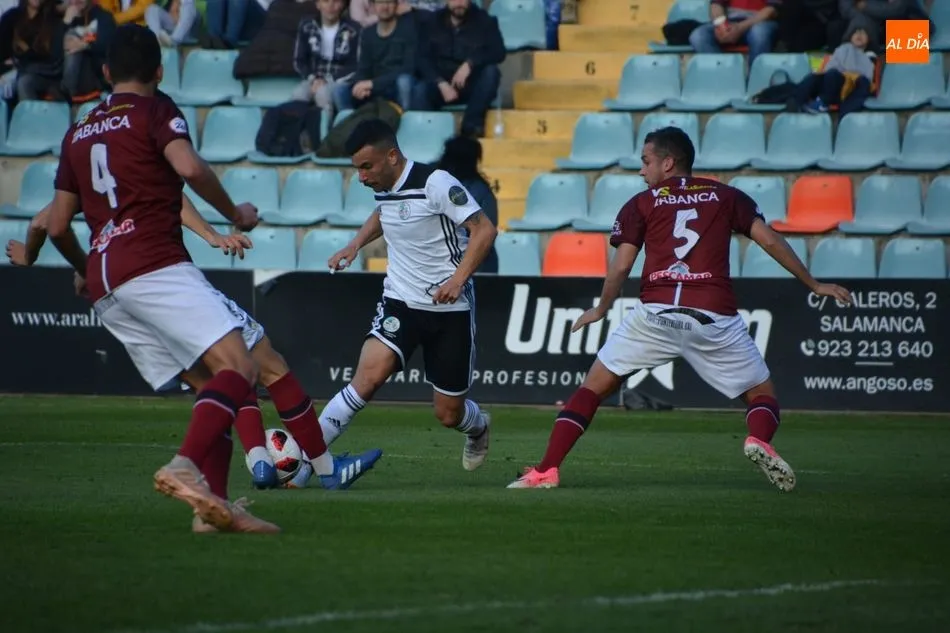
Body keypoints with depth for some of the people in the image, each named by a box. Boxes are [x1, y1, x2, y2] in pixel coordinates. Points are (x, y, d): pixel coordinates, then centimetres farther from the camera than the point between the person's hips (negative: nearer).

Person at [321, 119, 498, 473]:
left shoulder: (434, 183, -18)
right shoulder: (383, 187, 3)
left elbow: (484, 230, -20)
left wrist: (458, 279, -30)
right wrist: (356, 245, 13)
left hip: (450, 310, -4)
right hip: (399, 301, 4)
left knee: (448, 414, 6)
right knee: (368, 377, -23)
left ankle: (478, 428, 43)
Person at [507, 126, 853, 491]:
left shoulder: (641, 204, 14)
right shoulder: (727, 197, 17)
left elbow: (620, 268, 7)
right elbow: (770, 241, 10)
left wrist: (601, 310, 24)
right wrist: (813, 284, 18)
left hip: (656, 313, 0)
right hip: (715, 316, 0)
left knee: (593, 388, 12)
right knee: (762, 393, 14)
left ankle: (546, 471, 2)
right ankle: (759, 440, -20)